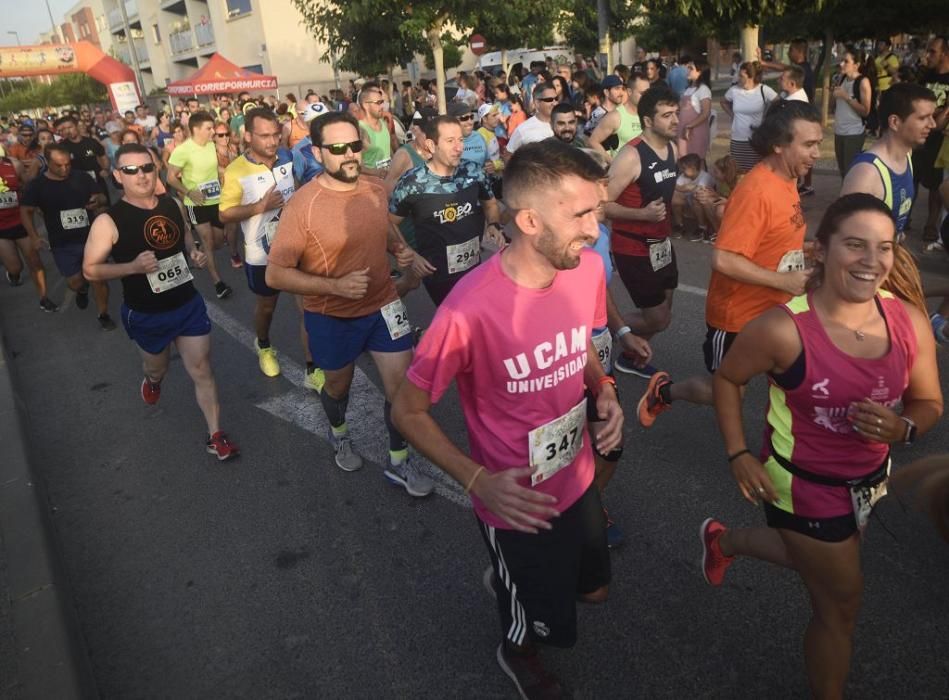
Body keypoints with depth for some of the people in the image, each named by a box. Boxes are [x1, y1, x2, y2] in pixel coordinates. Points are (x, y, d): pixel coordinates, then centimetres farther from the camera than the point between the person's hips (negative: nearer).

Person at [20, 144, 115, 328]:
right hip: (62, 244, 0)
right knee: (75, 282, 5)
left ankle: (104, 314, 20)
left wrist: (98, 200, -21)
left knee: (98, 277, 2)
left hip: (91, 238, 0)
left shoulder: (82, 178, -4)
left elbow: (102, 198, 4)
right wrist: (35, 238, -7)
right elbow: (26, 211, 2)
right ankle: (82, 290, 43)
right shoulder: (37, 185, -5)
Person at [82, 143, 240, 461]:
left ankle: (215, 436, 12)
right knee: (158, 367, 23)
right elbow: (90, 270, -13)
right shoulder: (109, 222, -18)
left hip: (188, 303, 3)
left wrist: (194, 252, -4)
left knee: (202, 371, 2)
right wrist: (132, 266, -29)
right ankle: (152, 380, 61)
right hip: (146, 314, -2)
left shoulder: (172, 205, -3)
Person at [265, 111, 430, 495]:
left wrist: (400, 248, -6)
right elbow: (275, 275, -21)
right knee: (338, 384, 21)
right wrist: (335, 285, -30)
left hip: (383, 304, 3)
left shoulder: (377, 190, -6)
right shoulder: (302, 206, -23)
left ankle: (399, 462, 26)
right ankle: (339, 432, 55)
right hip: (332, 316, -3)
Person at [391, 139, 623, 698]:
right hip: (518, 503, -5)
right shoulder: (470, 310, -34)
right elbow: (408, 411, -20)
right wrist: (478, 480, -30)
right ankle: (519, 653, 58)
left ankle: (511, 581, 60)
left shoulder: (588, 268, -14)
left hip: (578, 478, 6)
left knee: (595, 588, 30)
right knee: (550, 625, 20)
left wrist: (605, 390, -12)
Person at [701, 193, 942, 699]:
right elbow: (727, 379, -10)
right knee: (841, 601, 14)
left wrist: (902, 427, -23)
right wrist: (738, 455, -15)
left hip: (869, 479, 6)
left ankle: (724, 540, 60)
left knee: (818, 563, 32)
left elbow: (929, 403, -1)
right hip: (804, 485, -6)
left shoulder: (909, 320, -13)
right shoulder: (783, 329, -27)